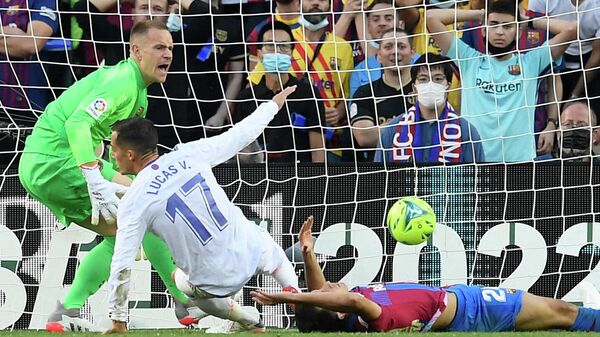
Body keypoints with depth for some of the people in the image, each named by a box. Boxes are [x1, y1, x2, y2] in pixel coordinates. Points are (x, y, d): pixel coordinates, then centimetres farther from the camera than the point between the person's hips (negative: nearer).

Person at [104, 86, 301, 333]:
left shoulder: (132, 203, -13)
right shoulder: (189, 154, -5)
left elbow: (121, 267, -12)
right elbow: (241, 135, 7)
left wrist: (118, 320, -2)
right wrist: (274, 104, 25)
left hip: (216, 282, -3)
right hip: (251, 251, 3)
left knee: (180, 278, 34)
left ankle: (249, 322, 19)